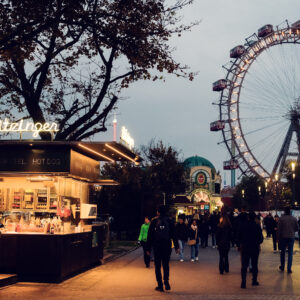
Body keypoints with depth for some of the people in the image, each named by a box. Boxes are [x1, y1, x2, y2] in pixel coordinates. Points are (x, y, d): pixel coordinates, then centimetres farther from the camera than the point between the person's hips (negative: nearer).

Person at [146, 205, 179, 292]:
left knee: (157, 266, 7)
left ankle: (160, 285, 6)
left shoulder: (154, 222, -2)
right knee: (166, 265, 14)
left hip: (157, 247, -1)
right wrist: (176, 247, 7)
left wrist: (148, 248, 3)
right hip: (167, 246, 1)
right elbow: (174, 235, 2)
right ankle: (166, 281, -4)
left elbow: (150, 236, -2)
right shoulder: (169, 221, 1)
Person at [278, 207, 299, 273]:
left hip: (283, 237, -1)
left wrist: (279, 237, 1)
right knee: (290, 253, 5)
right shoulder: (294, 219, -3)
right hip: (291, 237, 1)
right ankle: (289, 269, 1)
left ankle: (282, 267, 24)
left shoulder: (281, 218, -9)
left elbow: (279, 229, -8)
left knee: (282, 252, 14)